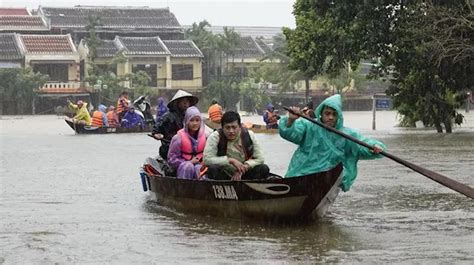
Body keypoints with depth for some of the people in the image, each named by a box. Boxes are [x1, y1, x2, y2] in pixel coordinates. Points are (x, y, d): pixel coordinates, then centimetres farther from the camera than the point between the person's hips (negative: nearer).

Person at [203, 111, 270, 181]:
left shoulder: (249, 135, -6)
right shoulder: (215, 137, -13)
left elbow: (260, 159, -4)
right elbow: (207, 159, -23)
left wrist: (245, 166, -20)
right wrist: (231, 160, -26)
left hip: (243, 175, 3)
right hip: (223, 176, -2)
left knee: (264, 169, -21)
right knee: (213, 168, -34)